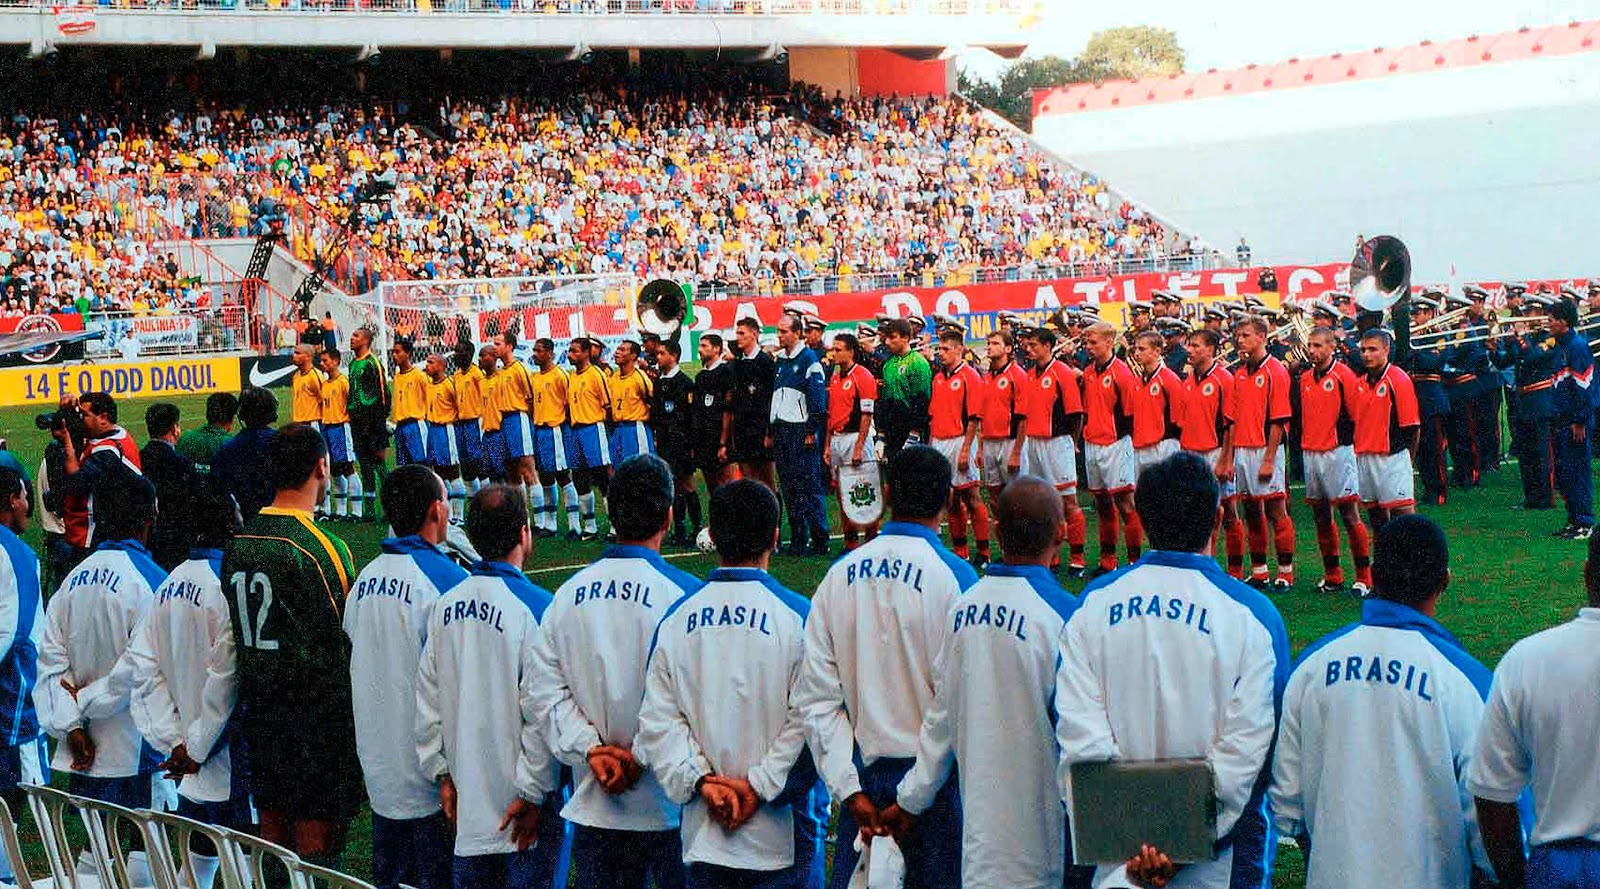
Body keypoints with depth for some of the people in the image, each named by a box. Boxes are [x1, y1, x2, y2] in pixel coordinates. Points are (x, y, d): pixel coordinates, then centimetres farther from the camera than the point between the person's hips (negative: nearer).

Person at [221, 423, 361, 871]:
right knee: (317, 839, -1)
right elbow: (340, 645, -14)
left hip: (258, 712, 7)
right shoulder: (319, 548, -17)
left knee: (272, 832, 15)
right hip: (314, 717, -7)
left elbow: (234, 632, 11)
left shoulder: (238, 542, 4)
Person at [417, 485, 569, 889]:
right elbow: (541, 711, -17)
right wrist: (532, 793, -11)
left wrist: (440, 772, 13)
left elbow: (427, 699, 7)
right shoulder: (535, 607, -15)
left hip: (464, 799, 6)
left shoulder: (445, 606, 3)